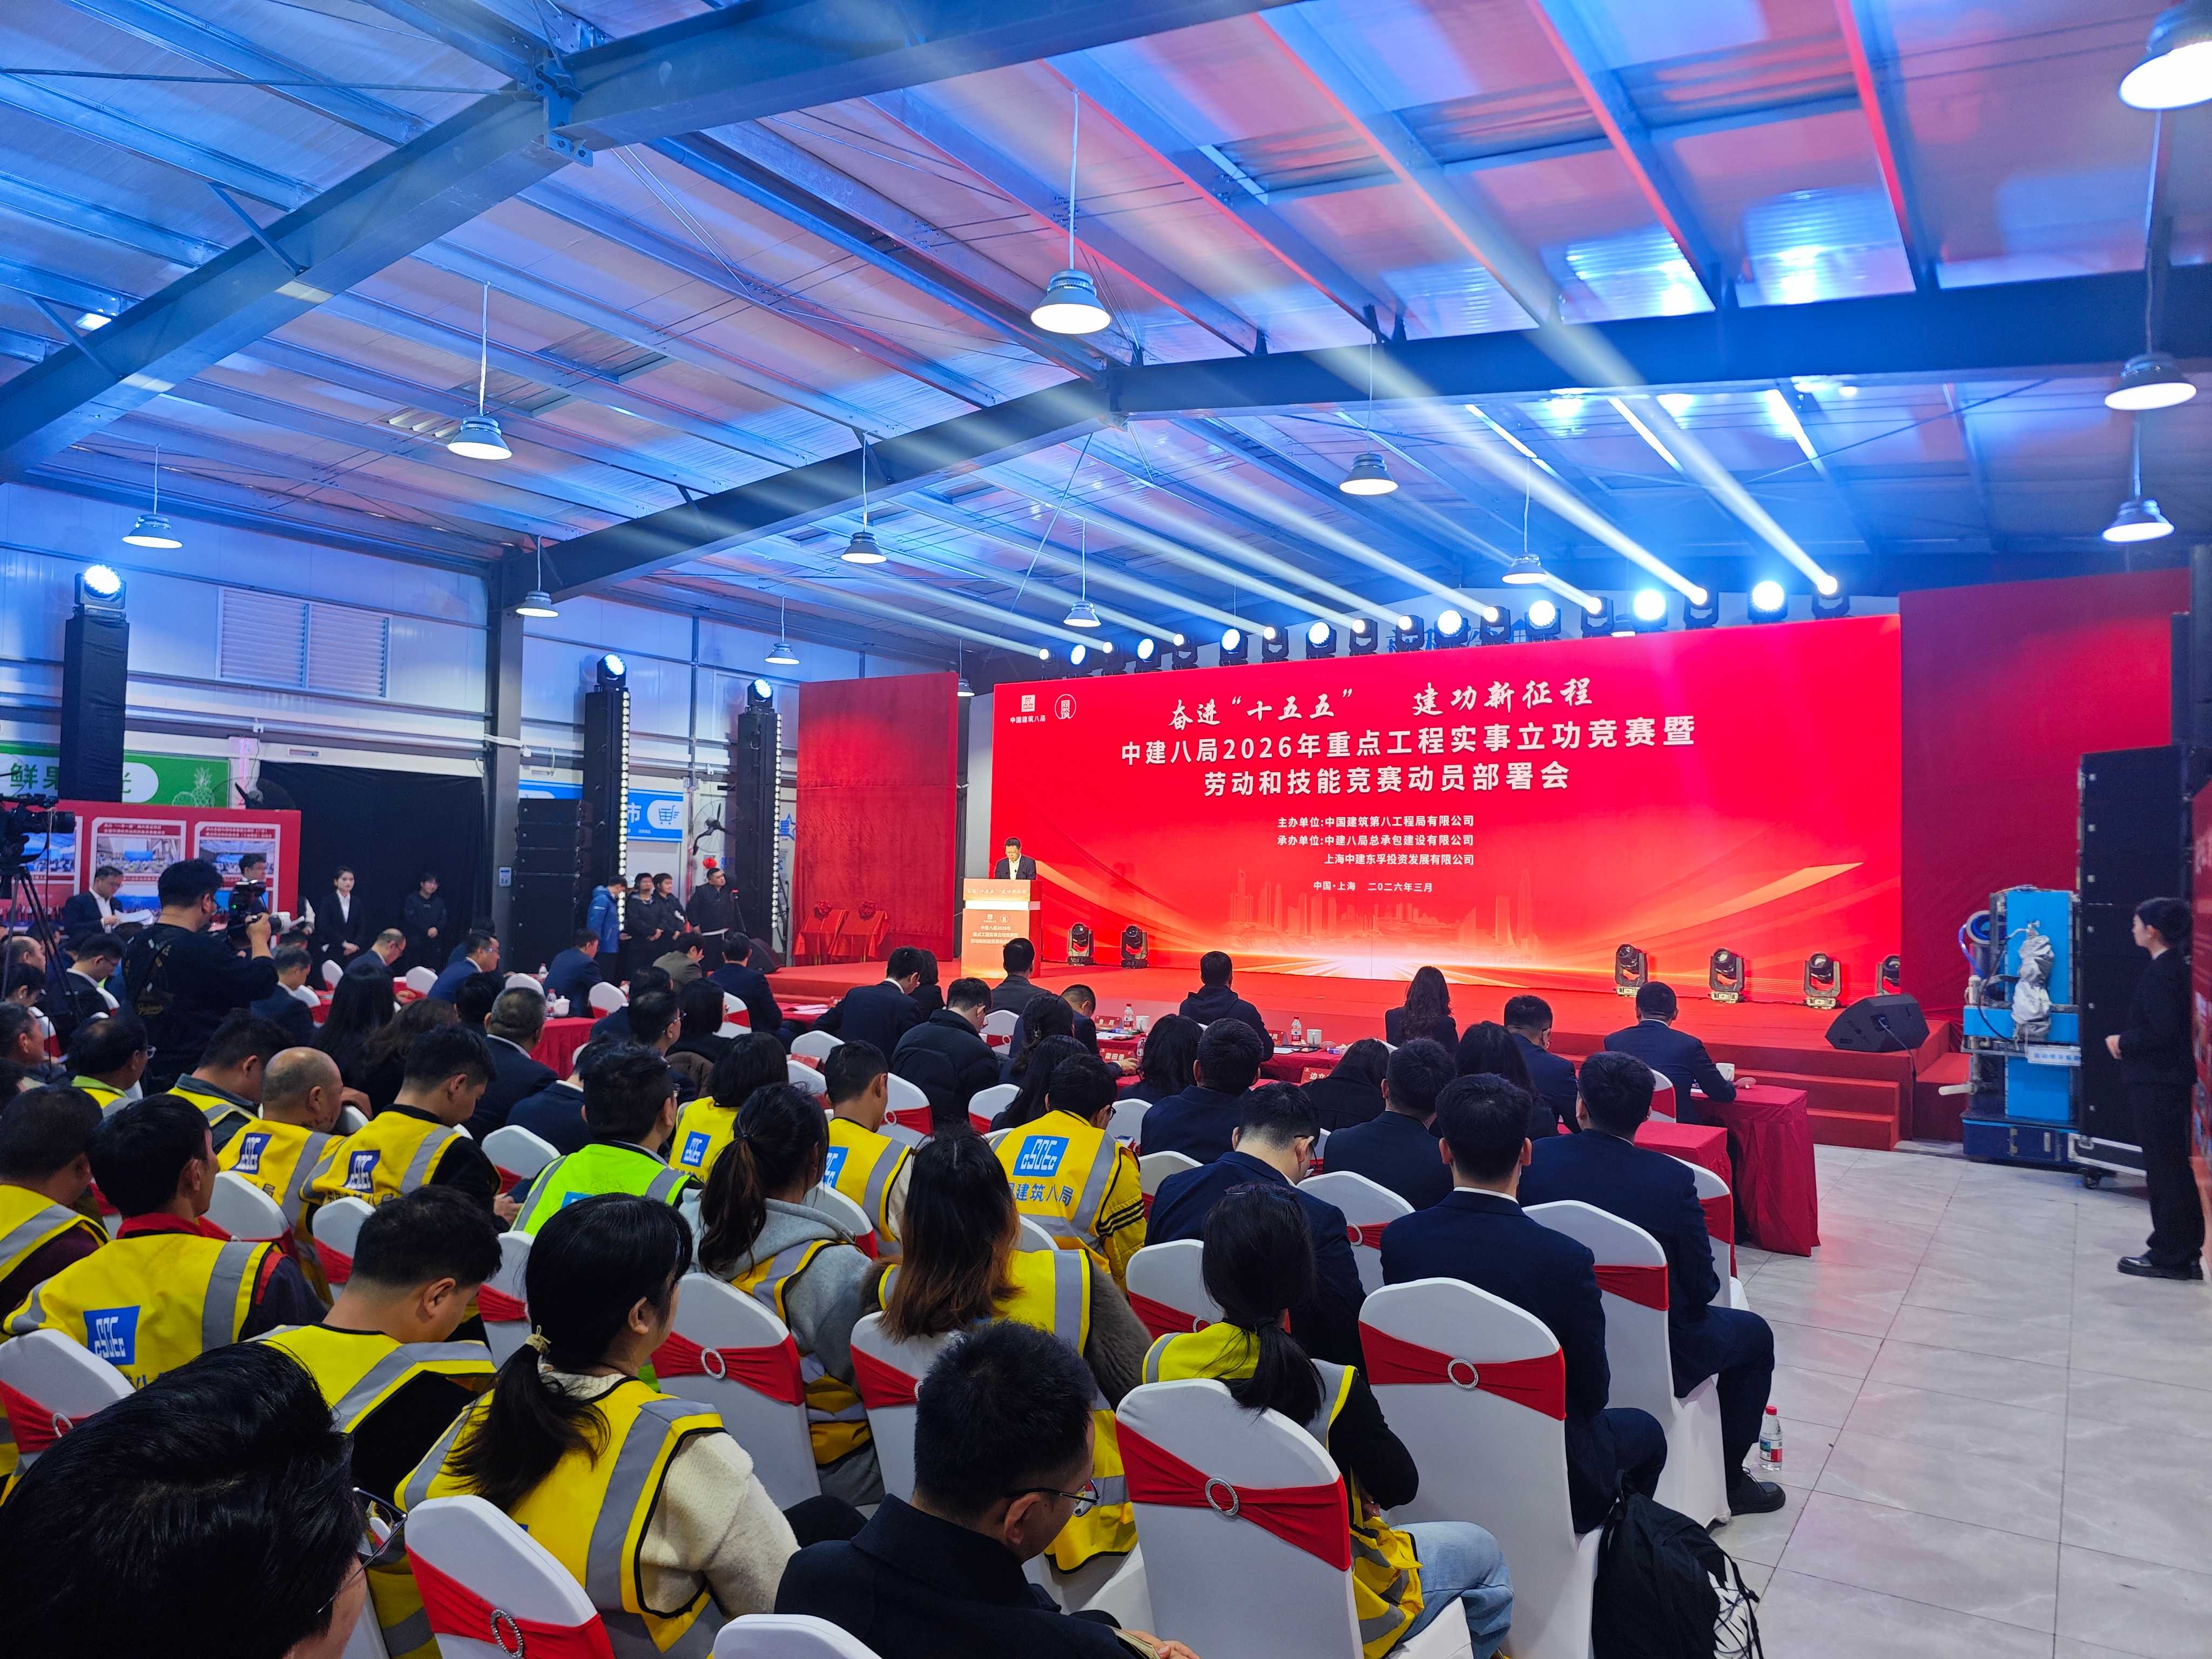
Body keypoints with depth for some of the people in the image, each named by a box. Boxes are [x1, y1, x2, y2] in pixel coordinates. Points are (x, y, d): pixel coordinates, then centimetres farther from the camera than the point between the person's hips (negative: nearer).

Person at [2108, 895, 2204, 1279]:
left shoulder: (2162, 973, -18)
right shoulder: (2173, 966, 11)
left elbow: (2162, 1032, -23)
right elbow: (2167, 1026, 15)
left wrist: (2123, 1042, -9)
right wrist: (2128, 1040, 8)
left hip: (2158, 1083, -10)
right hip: (2164, 1079, 10)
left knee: (2165, 1168, -2)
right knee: (2171, 1167, 15)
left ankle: (2170, 1256, 5)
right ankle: (2182, 1250, 22)